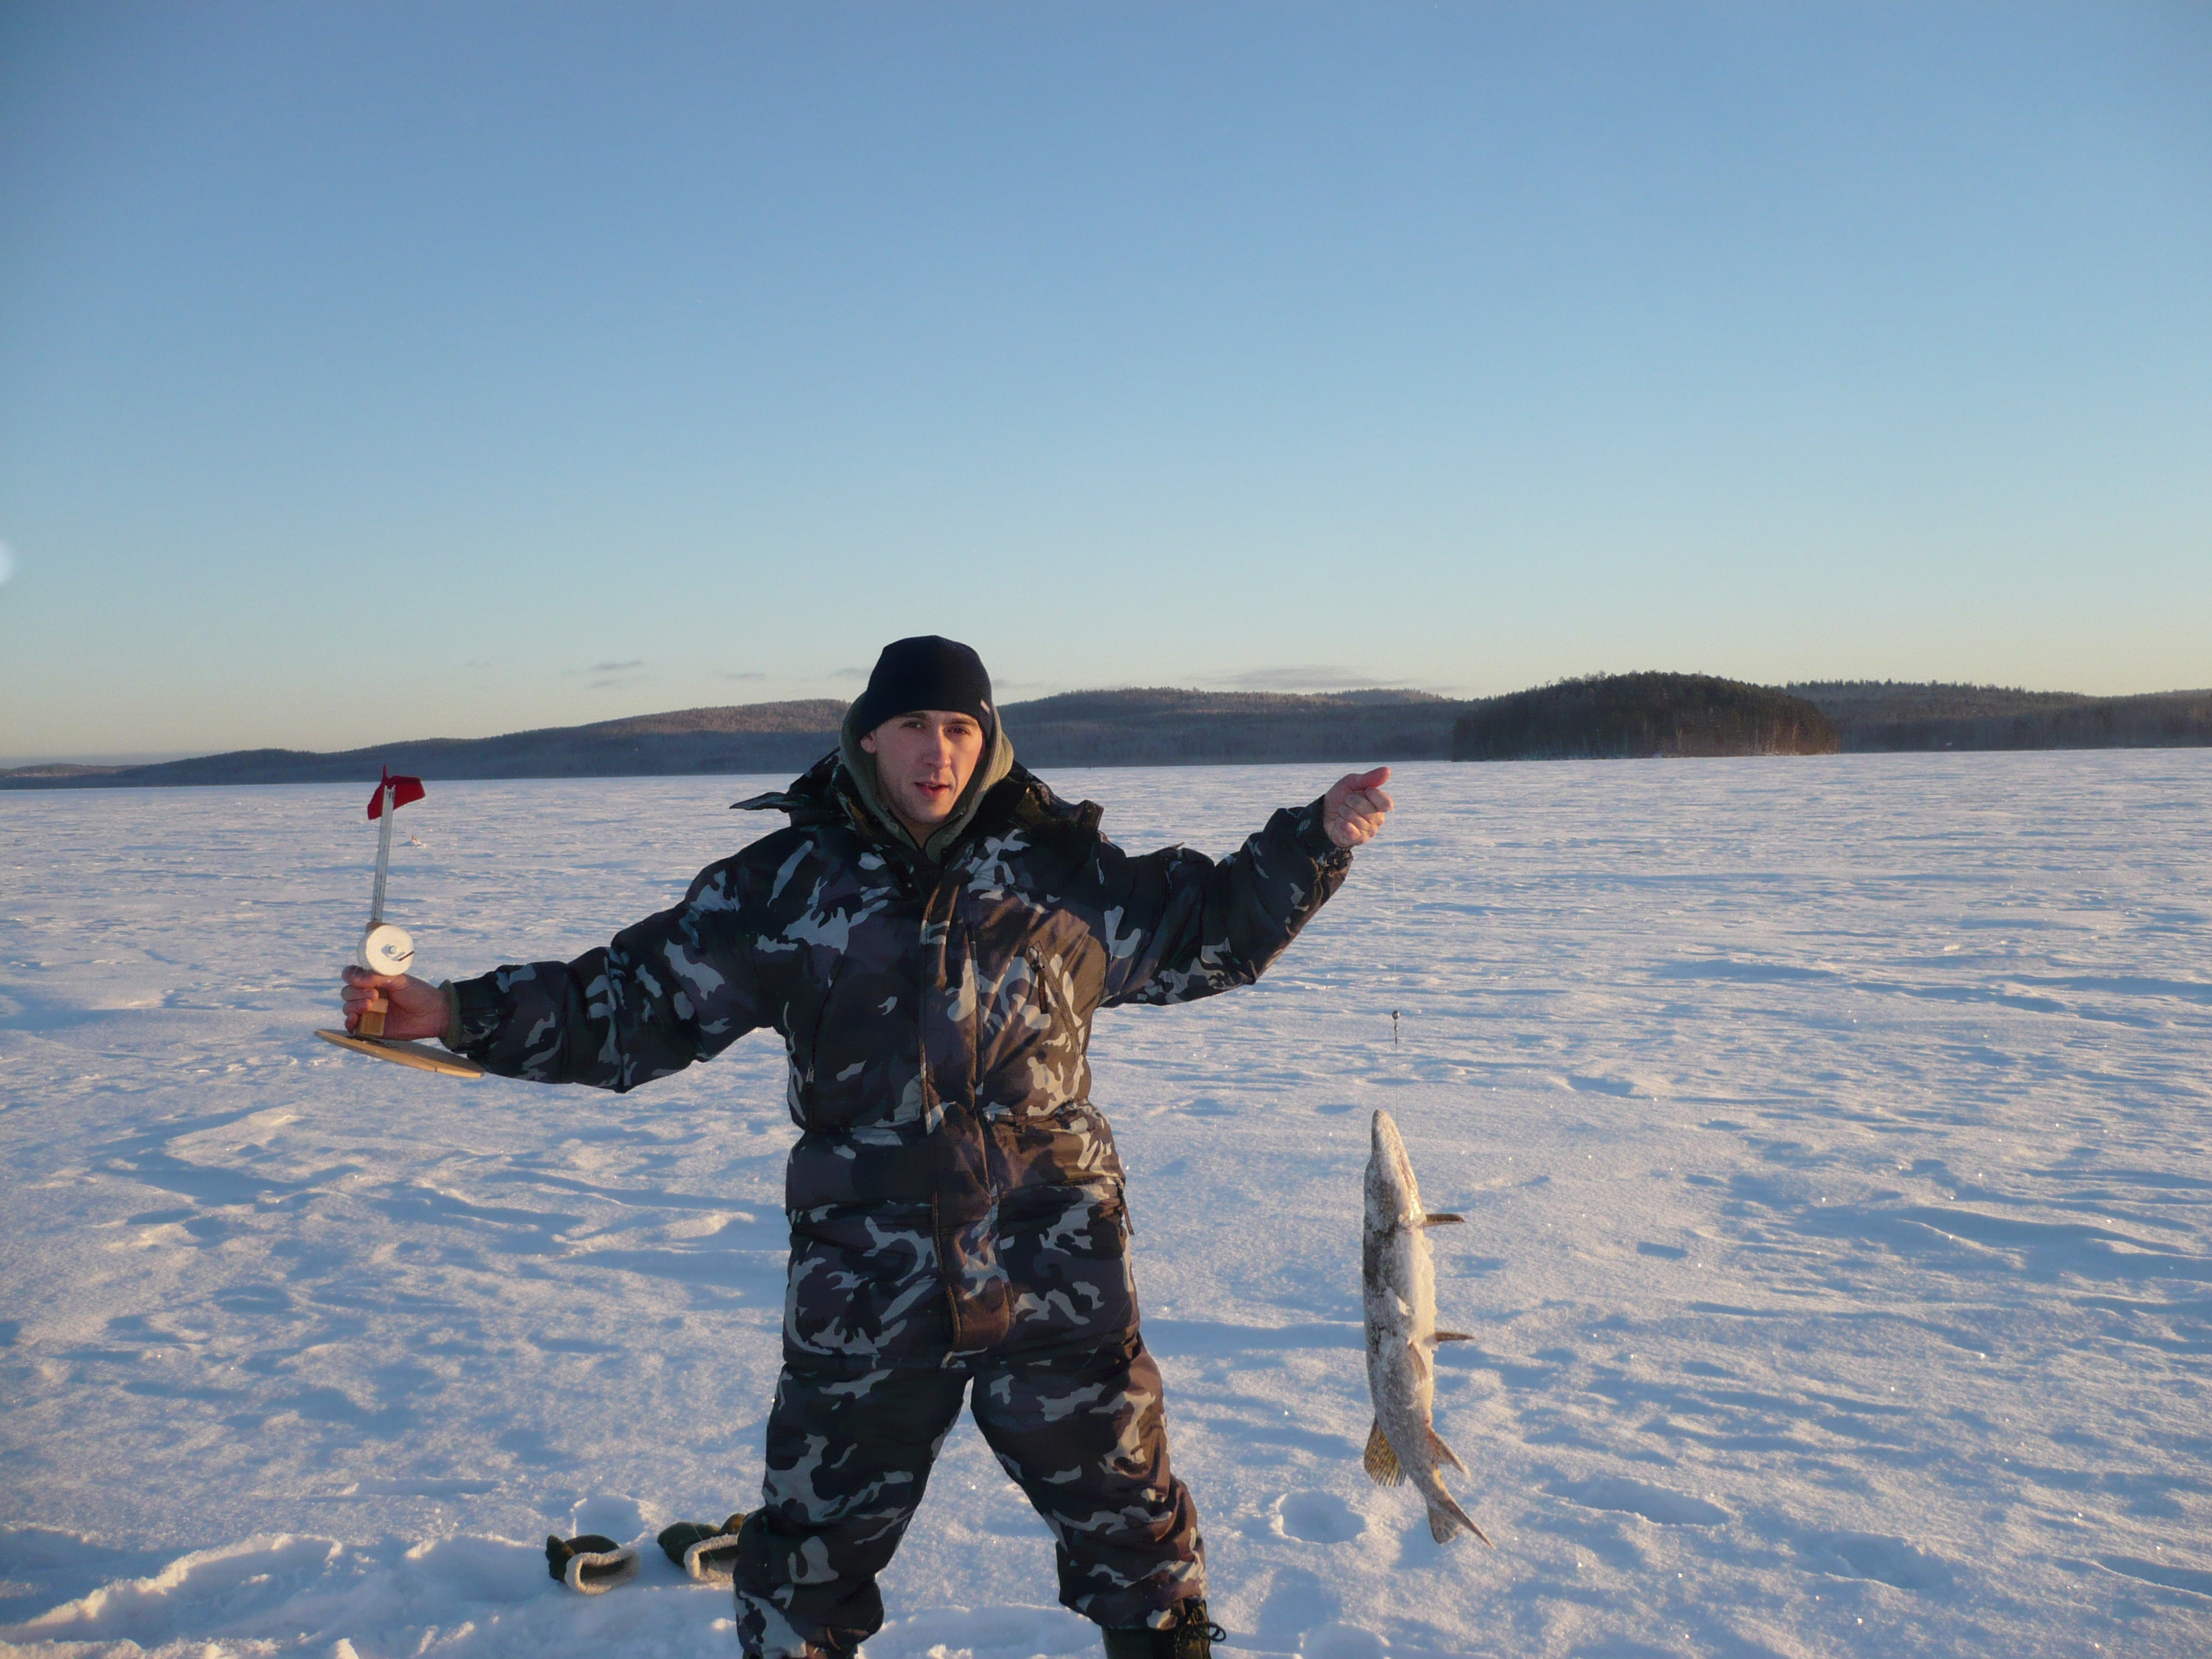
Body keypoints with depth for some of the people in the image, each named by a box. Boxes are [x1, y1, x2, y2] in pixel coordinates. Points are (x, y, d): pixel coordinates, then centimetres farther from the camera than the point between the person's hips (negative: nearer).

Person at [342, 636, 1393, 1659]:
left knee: (1129, 1514, 16)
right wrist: (460, 1015, -8)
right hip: (865, 1296, 0)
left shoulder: (1054, 866, 0)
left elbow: (1213, 930, 11)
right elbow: (636, 1005, 1)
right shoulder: (787, 883, -1)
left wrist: (1317, 838, 0)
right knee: (811, 1555, 15)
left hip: (1055, 1274, 1)